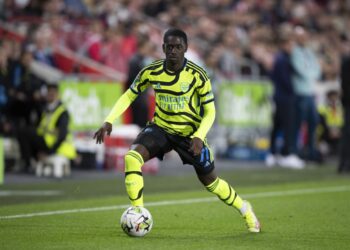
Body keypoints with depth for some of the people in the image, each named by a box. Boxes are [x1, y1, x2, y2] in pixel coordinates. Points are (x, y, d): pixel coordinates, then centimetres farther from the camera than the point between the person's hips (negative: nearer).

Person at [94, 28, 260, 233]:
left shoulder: (197, 76, -19)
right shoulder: (151, 72, -13)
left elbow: (210, 111, -11)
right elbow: (129, 96, 0)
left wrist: (199, 136, -28)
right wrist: (109, 121, -13)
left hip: (189, 134, -2)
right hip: (160, 128, 2)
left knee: (211, 182, 6)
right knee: (132, 158, -27)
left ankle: (245, 209, 35)